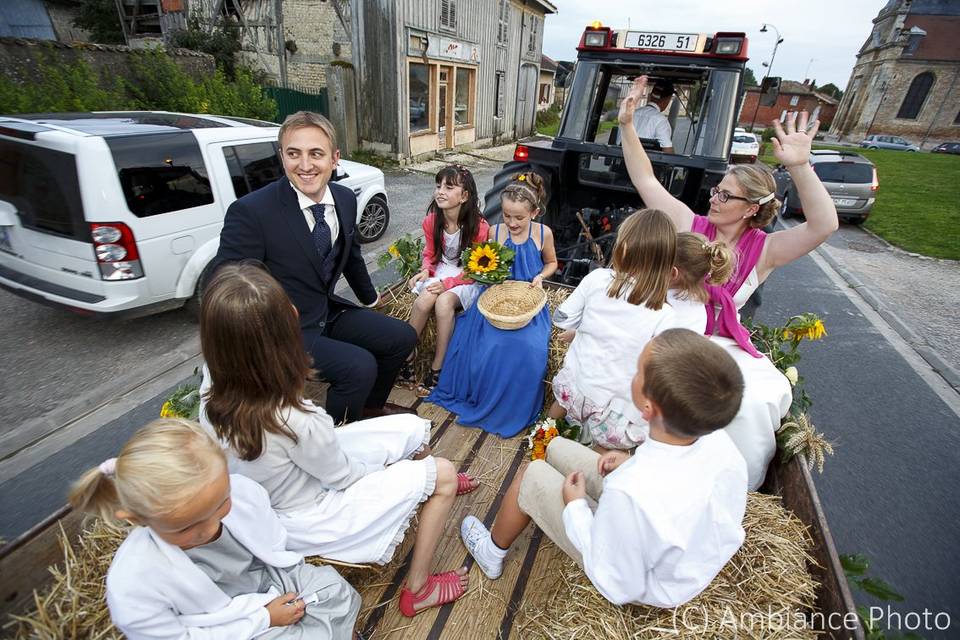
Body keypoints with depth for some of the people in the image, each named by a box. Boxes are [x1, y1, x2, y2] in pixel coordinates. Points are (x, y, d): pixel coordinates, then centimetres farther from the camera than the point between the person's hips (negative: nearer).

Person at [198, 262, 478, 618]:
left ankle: (424, 487, 46)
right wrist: (377, 464, -1)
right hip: (310, 518, -7)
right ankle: (417, 590, 17)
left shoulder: (213, 394, -19)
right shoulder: (295, 422, -39)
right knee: (442, 475, 1)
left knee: (412, 427, 13)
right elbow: (342, 476, -17)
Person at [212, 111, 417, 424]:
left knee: (403, 337, 4)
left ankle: (371, 403, 30)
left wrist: (370, 297, 27)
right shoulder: (250, 211, -23)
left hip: (328, 312, 7)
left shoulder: (346, 199, -3)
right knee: (360, 366, -23)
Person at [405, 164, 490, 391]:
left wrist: (448, 283, -22)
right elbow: (430, 254, 9)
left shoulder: (479, 227, -20)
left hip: (469, 279, -4)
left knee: (444, 302, -32)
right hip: (441, 271, 4)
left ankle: (437, 368, -18)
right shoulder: (431, 221, -6)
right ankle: (405, 355, -11)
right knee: (424, 300, -28)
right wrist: (425, 270, -13)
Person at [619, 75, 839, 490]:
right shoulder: (690, 225, -1)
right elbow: (645, 179, -1)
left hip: (719, 343, 0)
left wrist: (800, 167, -33)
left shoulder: (763, 250, -4)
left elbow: (825, 225, -22)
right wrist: (627, 125, -7)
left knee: (759, 399, -21)